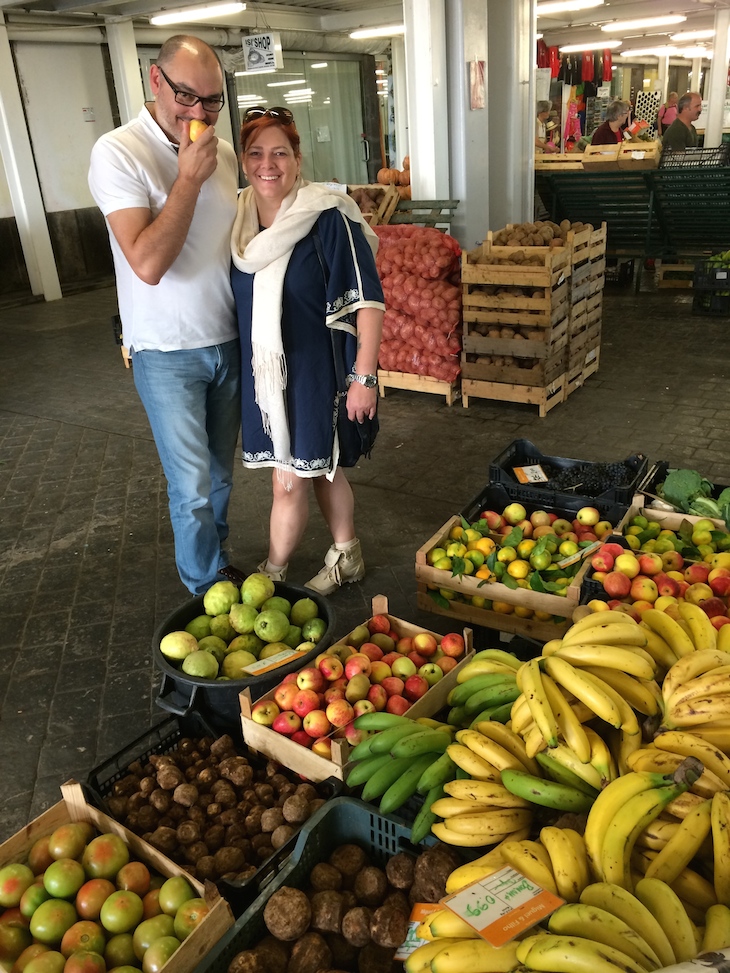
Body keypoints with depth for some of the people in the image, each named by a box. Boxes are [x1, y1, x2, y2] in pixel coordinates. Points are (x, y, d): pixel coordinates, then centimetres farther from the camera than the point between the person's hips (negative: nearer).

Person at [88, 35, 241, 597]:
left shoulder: (223, 153, 4)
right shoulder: (119, 153, -14)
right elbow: (148, 264, -25)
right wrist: (189, 178, -22)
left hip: (228, 340, 6)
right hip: (168, 352, -5)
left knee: (221, 471, 17)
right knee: (193, 487, 1)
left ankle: (212, 556, 39)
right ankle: (209, 589, 22)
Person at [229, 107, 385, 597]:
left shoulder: (328, 215, -15)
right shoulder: (237, 218, 3)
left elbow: (368, 298, -16)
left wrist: (364, 376, -18)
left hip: (315, 370, -6)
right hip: (264, 371, 6)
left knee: (289, 482, 2)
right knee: (322, 468, 19)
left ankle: (271, 576, 24)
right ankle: (346, 558, 38)